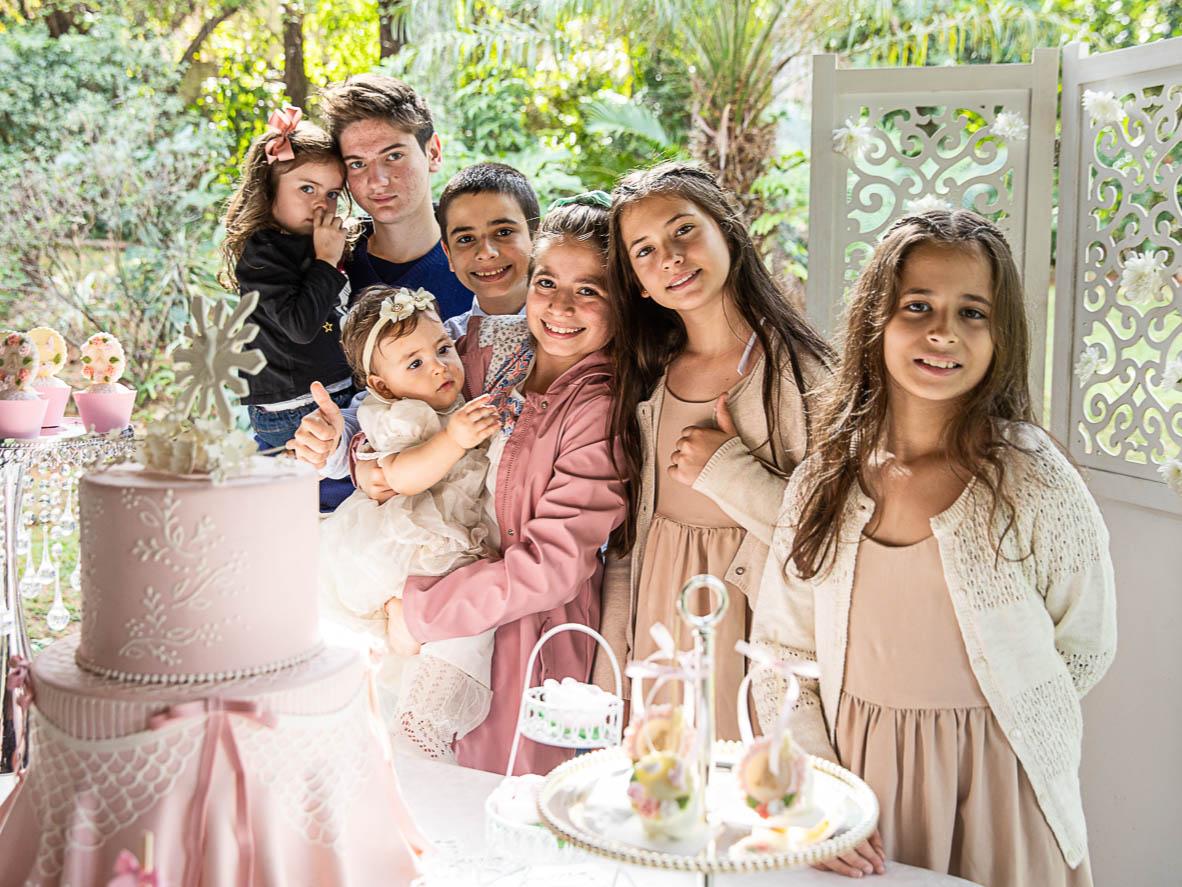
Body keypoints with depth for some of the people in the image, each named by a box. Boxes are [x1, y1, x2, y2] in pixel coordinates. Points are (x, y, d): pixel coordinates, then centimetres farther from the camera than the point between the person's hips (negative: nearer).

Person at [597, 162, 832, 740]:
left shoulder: (799, 370, -12)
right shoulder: (646, 375, 4)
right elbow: (628, 529, 9)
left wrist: (729, 472, -18)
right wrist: (610, 672, 7)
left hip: (754, 623, -4)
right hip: (655, 622, 5)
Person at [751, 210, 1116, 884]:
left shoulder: (1039, 486, -14)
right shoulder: (823, 482, -5)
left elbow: (1083, 654, -3)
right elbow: (782, 650, 0)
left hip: (991, 796, -2)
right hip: (855, 780, 2)